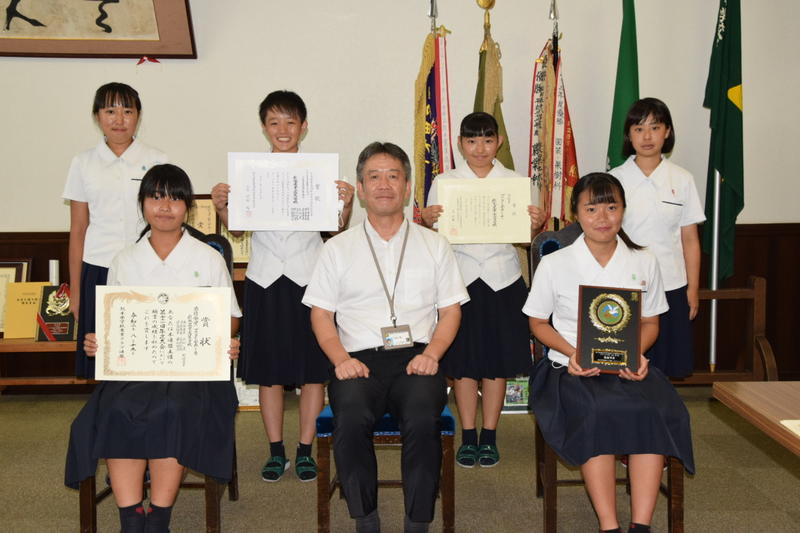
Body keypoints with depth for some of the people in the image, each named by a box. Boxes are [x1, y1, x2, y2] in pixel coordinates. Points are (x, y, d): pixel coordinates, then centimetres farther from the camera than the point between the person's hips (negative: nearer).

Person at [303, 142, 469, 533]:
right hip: (359, 360, 0)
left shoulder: (434, 245, 18)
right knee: (351, 417, -33)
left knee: (423, 419, -32)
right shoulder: (337, 249, 16)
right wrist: (341, 360, -7)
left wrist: (430, 354, -5)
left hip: (416, 357, 0)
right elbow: (321, 314, 12)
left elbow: (450, 311, 14)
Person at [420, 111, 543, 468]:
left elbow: (526, 231, 6)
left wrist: (537, 223, -16)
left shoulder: (515, 182, 6)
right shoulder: (444, 182, 4)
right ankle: (468, 437, 18)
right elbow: (431, 231, 3)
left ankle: (489, 437, 20)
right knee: (462, 362, 4)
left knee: (497, 361, 6)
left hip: (502, 280, 1)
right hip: (460, 276, 0)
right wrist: (427, 220, -19)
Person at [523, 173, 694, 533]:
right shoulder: (554, 264, 2)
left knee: (655, 411, -30)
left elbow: (650, 322, 15)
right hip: (573, 369, -2)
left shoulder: (644, 263, 9)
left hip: (630, 368, 2)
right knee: (597, 412, -34)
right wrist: (571, 353, -11)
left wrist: (637, 354, -8)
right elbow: (538, 322, 8)